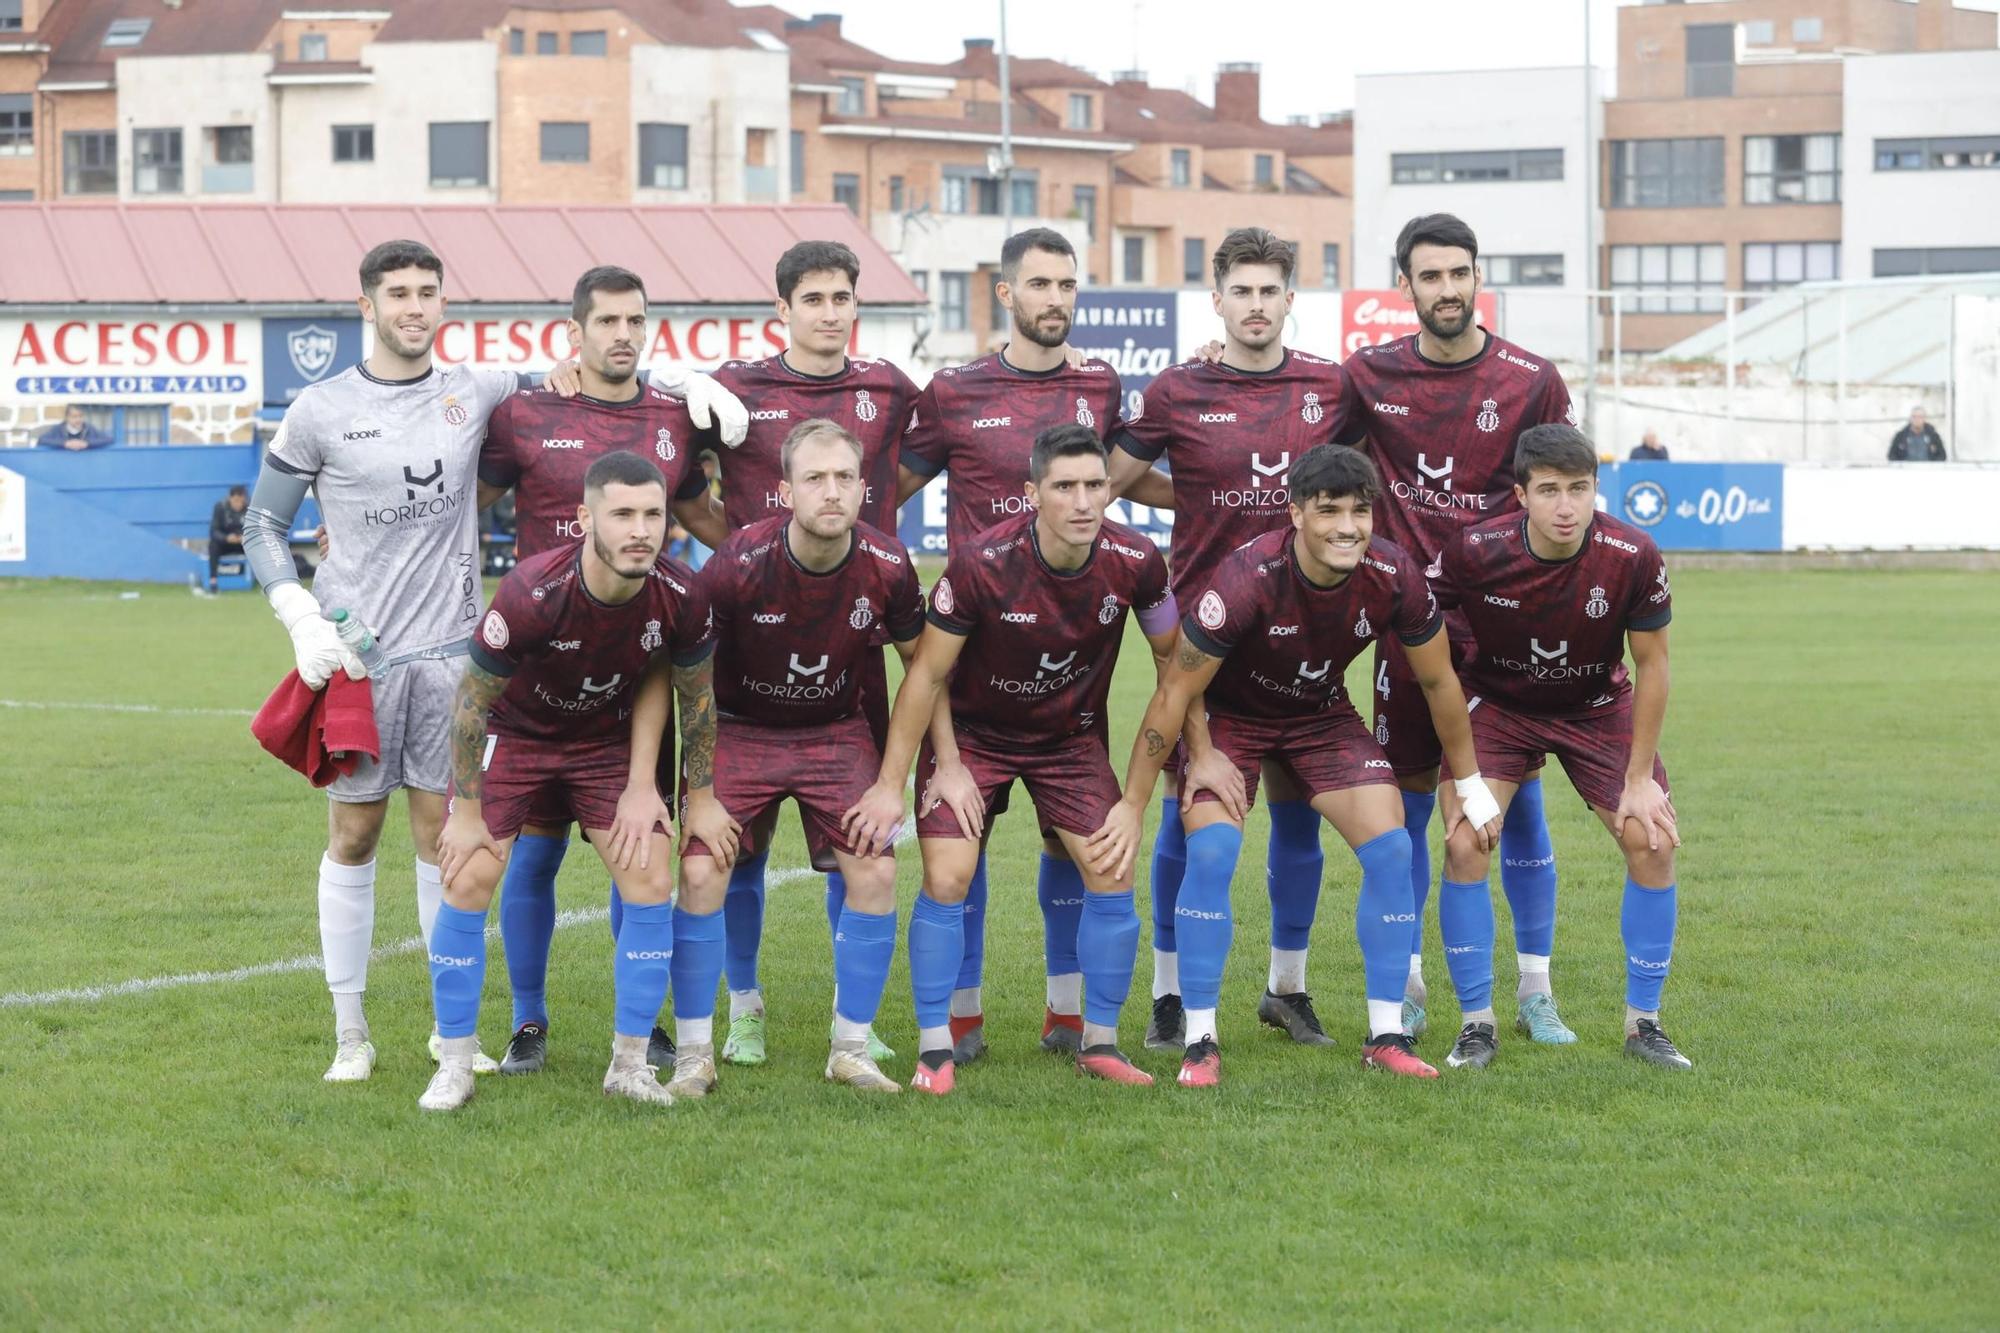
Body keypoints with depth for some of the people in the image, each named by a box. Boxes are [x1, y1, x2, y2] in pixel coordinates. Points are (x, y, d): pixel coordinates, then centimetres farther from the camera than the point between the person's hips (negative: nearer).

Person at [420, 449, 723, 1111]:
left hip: (607, 742, 3)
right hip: (512, 734, -3)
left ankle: (629, 1062, 5)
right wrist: (469, 813, -13)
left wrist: (701, 799, 4)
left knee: (652, 882, -9)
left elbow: (696, 697, -3)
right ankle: (455, 1064, 1)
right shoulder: (531, 593, -34)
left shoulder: (680, 598, -24)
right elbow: (472, 702, -19)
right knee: (468, 879, -13)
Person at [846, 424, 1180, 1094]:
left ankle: (1099, 1041, 11)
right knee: (947, 881, -14)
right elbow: (927, 671, -17)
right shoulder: (982, 563, -28)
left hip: (1072, 737, 3)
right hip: (972, 733, -3)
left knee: (1113, 876, -7)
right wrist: (890, 784, -15)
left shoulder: (1135, 562, -20)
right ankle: (935, 1048, 1)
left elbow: (1174, 658, -2)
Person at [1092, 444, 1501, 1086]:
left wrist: (1471, 784, 5)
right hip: (1228, 715, -3)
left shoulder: (1394, 577, -24)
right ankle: (1199, 1043, -11)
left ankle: (1386, 1037, 1)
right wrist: (1131, 806, -19)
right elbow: (1173, 694, -24)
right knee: (1210, 852, -22)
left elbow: (1438, 680, -4)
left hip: (1323, 715, 4)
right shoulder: (1246, 580, -35)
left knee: (1390, 848, -10)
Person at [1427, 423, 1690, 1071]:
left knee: (1653, 842, -12)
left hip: (1597, 707, 1)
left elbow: (1651, 665, -11)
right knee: (1464, 845, -18)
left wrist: (1640, 779, -10)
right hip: (1497, 703, -1)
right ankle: (1476, 1022, -2)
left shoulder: (1632, 556, -25)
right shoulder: (1474, 552, -27)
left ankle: (1642, 1022, 5)